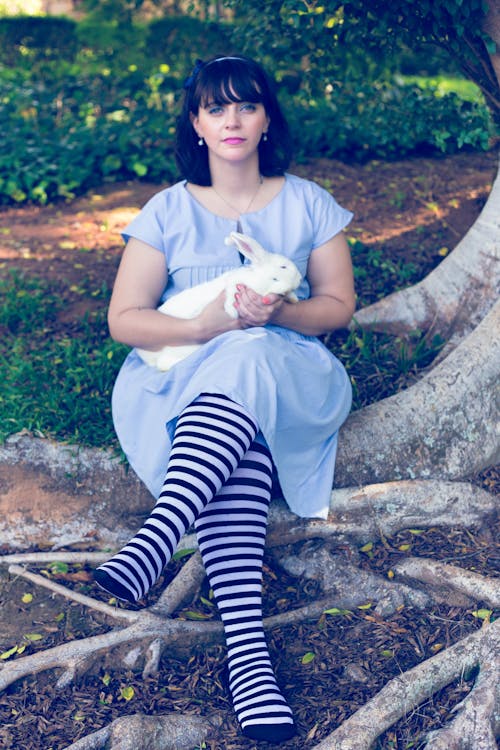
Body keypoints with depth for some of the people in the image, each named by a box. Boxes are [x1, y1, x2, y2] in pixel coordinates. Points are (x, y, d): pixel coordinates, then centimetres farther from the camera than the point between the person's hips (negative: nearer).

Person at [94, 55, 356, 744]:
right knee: (240, 453, -36)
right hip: (184, 374, 0)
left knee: (243, 367, -38)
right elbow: (124, 320, 0)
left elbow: (339, 305, 6)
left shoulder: (308, 204, 9)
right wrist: (205, 325, -19)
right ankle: (247, 646, -47)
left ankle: (154, 540, -52)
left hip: (288, 370, 0)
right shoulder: (169, 211, 6)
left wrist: (279, 313, -17)